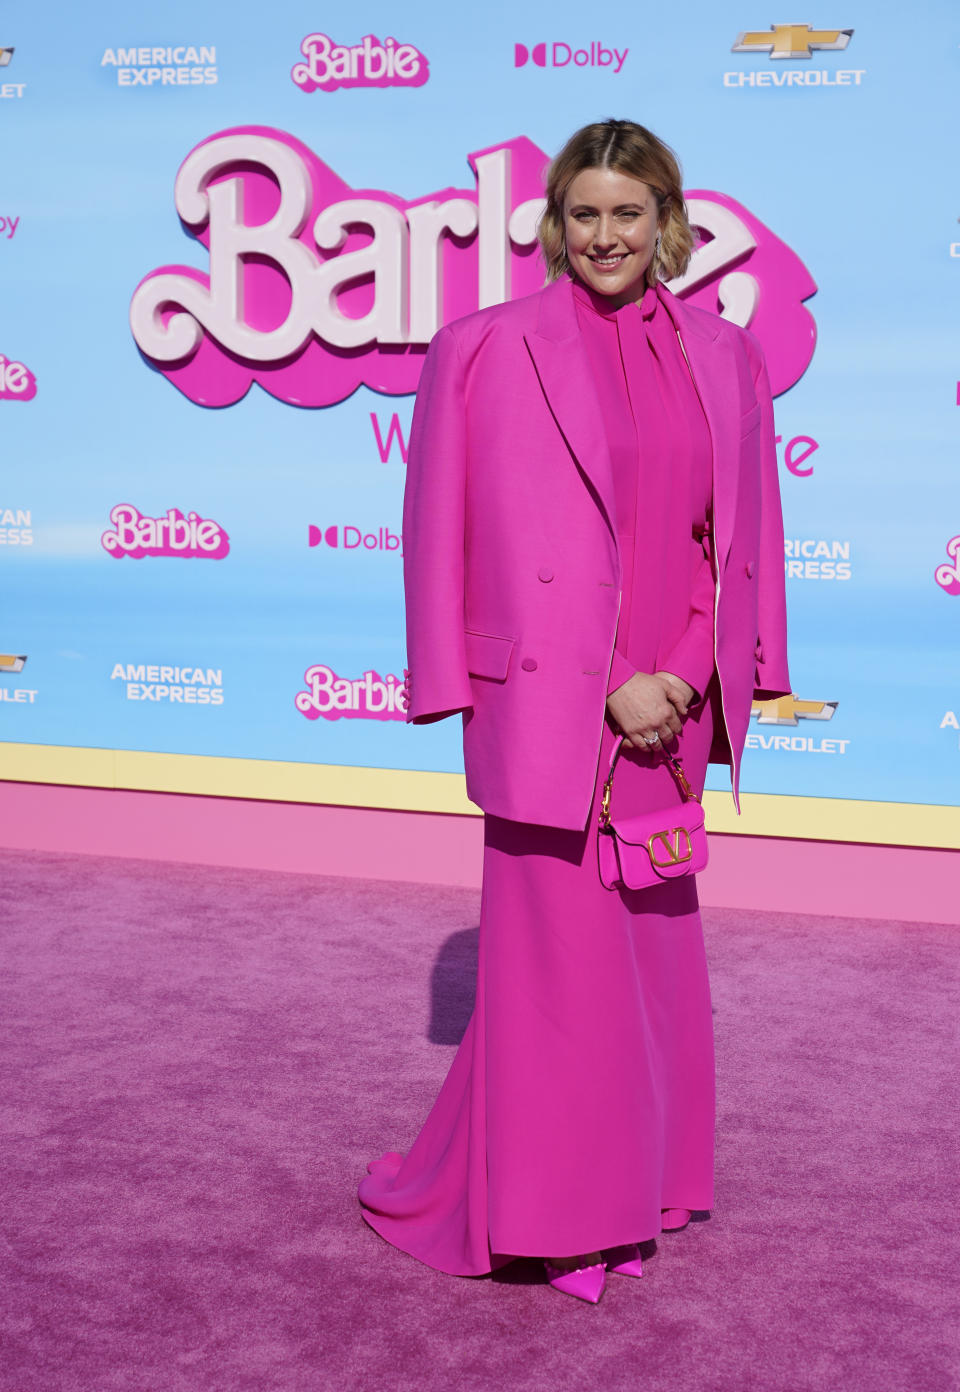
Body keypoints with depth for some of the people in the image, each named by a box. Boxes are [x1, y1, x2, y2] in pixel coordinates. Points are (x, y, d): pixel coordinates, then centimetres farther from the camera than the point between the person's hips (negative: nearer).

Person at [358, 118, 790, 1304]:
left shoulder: (721, 357, 8)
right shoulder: (493, 350, -4)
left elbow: (742, 535, 9)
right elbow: (476, 540, -8)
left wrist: (681, 676, -6)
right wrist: (611, 689, -12)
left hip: (670, 705, 5)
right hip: (553, 703, -4)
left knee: (650, 937, 13)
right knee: (557, 945, -1)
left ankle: (634, 1178, 29)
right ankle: (528, 1207, 14)